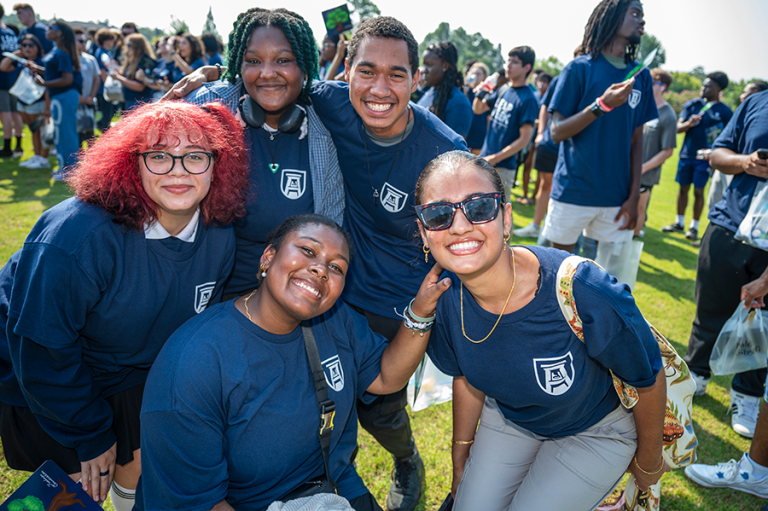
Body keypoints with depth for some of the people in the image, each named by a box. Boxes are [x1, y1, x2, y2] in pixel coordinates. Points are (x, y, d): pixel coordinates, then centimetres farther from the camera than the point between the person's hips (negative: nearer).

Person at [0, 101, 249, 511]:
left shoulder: (219, 236, -16)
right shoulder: (77, 236, -33)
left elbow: (200, 321, 1)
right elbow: (42, 348, -23)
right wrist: (91, 435, -13)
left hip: (132, 369, 5)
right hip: (42, 382, -4)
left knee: (143, 466, 12)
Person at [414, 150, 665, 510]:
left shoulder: (585, 295, -37)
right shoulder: (443, 300, -21)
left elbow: (649, 379, -17)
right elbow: (467, 376, 0)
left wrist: (649, 463, 0)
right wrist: (460, 454, 12)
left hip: (593, 431, -3)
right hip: (507, 419, 4)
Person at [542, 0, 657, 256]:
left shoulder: (641, 76, 10)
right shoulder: (580, 68, -3)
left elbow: (636, 140, 10)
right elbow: (557, 132, -6)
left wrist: (634, 196, 4)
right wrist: (602, 105, -20)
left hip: (615, 198, 4)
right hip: (573, 193, -4)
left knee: (605, 272, 5)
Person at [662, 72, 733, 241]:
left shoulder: (724, 112, -4)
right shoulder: (693, 104, 4)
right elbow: (678, 128, 1)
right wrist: (689, 123, -20)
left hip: (704, 158, -3)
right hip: (686, 155, 3)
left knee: (698, 191, 0)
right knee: (683, 188, 9)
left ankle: (694, 227, 12)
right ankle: (679, 223, 22)